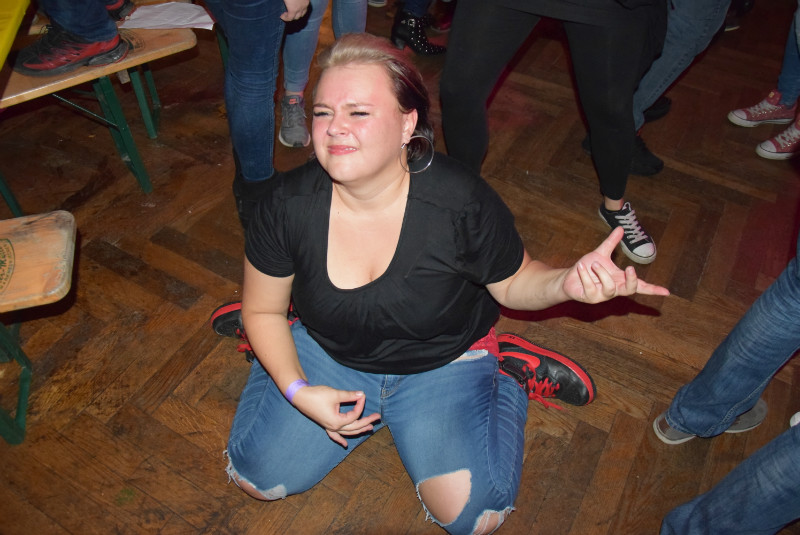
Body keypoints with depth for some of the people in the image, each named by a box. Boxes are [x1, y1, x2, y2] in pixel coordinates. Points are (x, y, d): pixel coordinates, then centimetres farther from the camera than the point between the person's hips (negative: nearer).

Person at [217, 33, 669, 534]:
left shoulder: (462, 201, -27)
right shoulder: (288, 204, -21)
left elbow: (514, 283, -10)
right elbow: (262, 310, -5)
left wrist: (569, 282, -32)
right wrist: (296, 389, -18)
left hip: (443, 363, -2)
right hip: (326, 355, 3)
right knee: (257, 478, 0)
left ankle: (509, 375, 11)